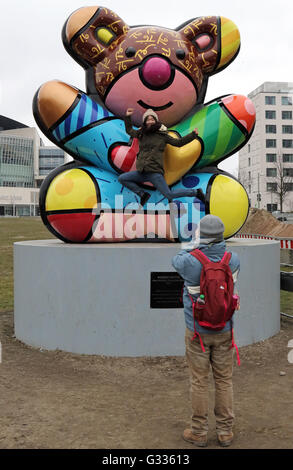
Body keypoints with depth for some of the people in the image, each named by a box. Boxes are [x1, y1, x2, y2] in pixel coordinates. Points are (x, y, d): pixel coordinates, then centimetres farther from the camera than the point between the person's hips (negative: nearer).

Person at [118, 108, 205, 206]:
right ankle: (143, 194, 7)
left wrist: (193, 134, 1)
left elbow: (178, 142, 8)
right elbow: (129, 130, 35)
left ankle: (196, 192, 10)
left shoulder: (162, 135, 5)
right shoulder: (141, 134, 16)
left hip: (155, 172, -5)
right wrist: (127, 117, 31)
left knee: (169, 195, -10)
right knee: (121, 179, -1)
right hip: (142, 172, 5)